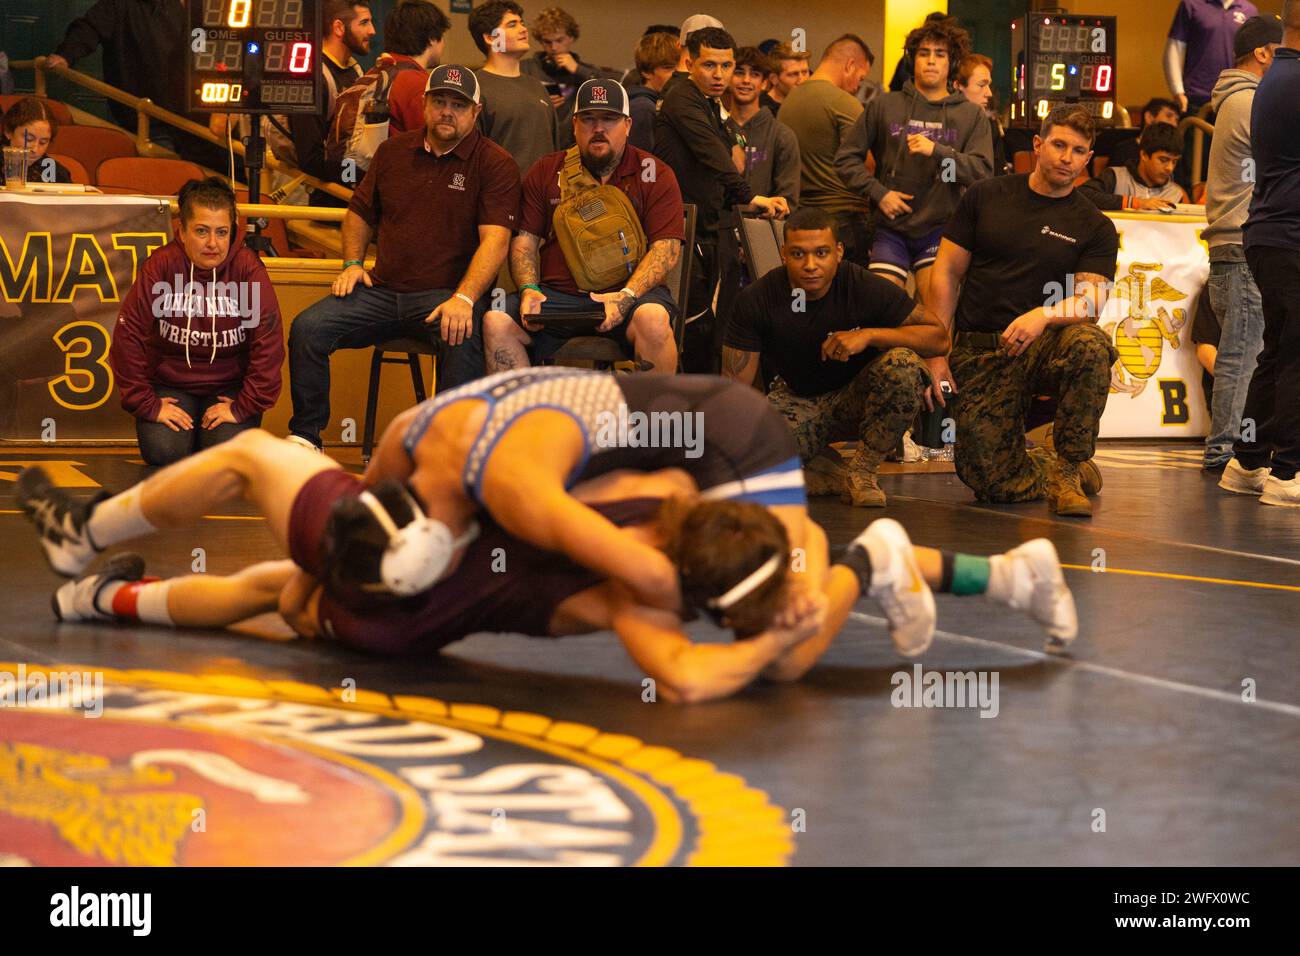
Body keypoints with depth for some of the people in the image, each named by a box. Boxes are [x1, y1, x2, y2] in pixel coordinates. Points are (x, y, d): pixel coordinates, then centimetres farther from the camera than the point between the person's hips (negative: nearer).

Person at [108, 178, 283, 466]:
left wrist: (244, 407, -15)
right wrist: (147, 404, -13)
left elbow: (268, 343, -13)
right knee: (164, 451, -25)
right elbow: (128, 336, -11)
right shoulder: (161, 266, -12)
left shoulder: (249, 269, -13)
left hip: (229, 385, 0)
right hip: (170, 383, 0)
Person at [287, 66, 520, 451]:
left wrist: (464, 298, -27)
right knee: (307, 329, -15)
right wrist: (352, 264, 7)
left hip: (446, 293, -4)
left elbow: (494, 240, -13)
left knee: (462, 340, -38)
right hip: (383, 290, 5)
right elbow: (360, 213, 26)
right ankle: (305, 435, -2)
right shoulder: (393, 152, 14)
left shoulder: (495, 164, -2)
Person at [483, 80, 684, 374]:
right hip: (555, 294, 2)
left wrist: (627, 295, -19)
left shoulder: (654, 175, 7)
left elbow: (666, 247, -2)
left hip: (629, 290, -2)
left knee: (653, 319, -36)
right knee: (496, 322, -24)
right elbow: (524, 240, 14)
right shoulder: (546, 172, 16)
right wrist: (528, 290, -7)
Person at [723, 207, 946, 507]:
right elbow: (735, 387, -12)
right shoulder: (756, 300, -15)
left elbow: (939, 338, -18)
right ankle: (827, 468, -1)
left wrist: (869, 335, -32)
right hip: (796, 399, 0)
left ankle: (862, 471, -16)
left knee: (904, 366, -34)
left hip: (856, 397, 0)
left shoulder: (866, 288, -19)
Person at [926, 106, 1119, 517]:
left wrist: (1043, 315, -31)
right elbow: (947, 273, 6)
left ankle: (1070, 467, -18)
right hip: (979, 352, 0)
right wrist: (935, 353, -2)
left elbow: (1090, 300, -9)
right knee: (989, 480, -14)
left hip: (1042, 346, 0)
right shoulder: (986, 197, 7)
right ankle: (1057, 473, 21)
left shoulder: (1094, 227, 5)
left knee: (1089, 344, -36)